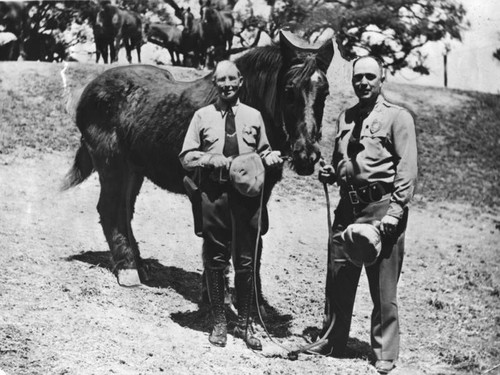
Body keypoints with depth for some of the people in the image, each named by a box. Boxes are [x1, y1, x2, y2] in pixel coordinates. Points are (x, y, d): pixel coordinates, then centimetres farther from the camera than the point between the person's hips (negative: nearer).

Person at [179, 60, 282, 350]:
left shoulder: (254, 116, 7)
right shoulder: (203, 116, 3)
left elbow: (263, 152, 15)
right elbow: (186, 158, 2)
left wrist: (270, 158, -7)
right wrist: (215, 160, -13)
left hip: (247, 194, 1)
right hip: (213, 194, -1)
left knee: (246, 261, 5)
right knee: (215, 260, 7)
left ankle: (244, 324, 17)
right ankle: (219, 323, 20)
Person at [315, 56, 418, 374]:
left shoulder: (398, 117, -1)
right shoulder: (345, 118, 16)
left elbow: (407, 171, -9)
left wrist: (393, 214, -18)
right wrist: (331, 173, 5)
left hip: (382, 206, -5)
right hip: (348, 205, 6)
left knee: (384, 290, 0)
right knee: (338, 282, 12)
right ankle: (332, 344, 26)